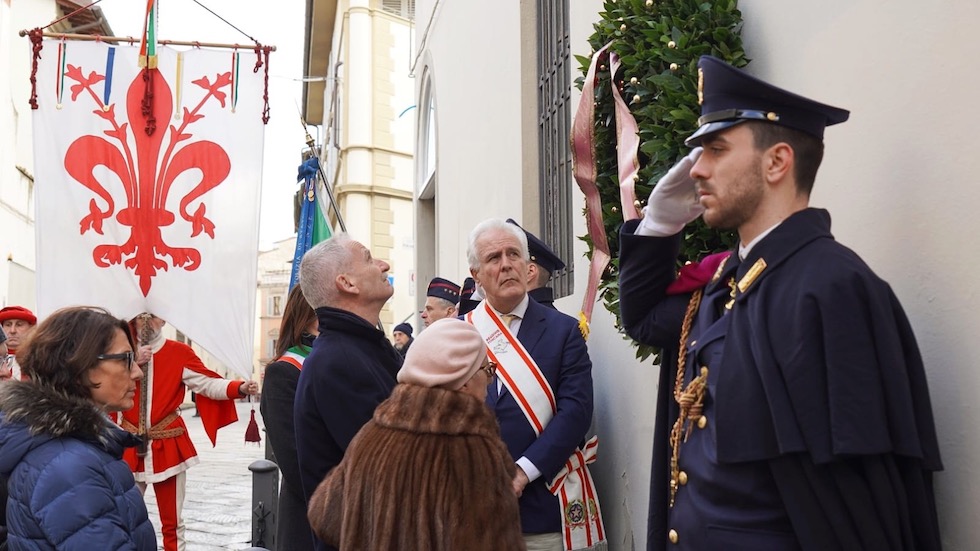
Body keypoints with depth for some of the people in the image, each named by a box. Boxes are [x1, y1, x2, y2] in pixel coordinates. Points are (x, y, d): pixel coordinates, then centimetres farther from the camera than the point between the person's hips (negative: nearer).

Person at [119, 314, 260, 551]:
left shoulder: (179, 352, -4)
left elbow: (208, 384, -15)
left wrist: (240, 388, -31)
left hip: (168, 446, -2)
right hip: (129, 445, 2)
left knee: (172, 519, 7)